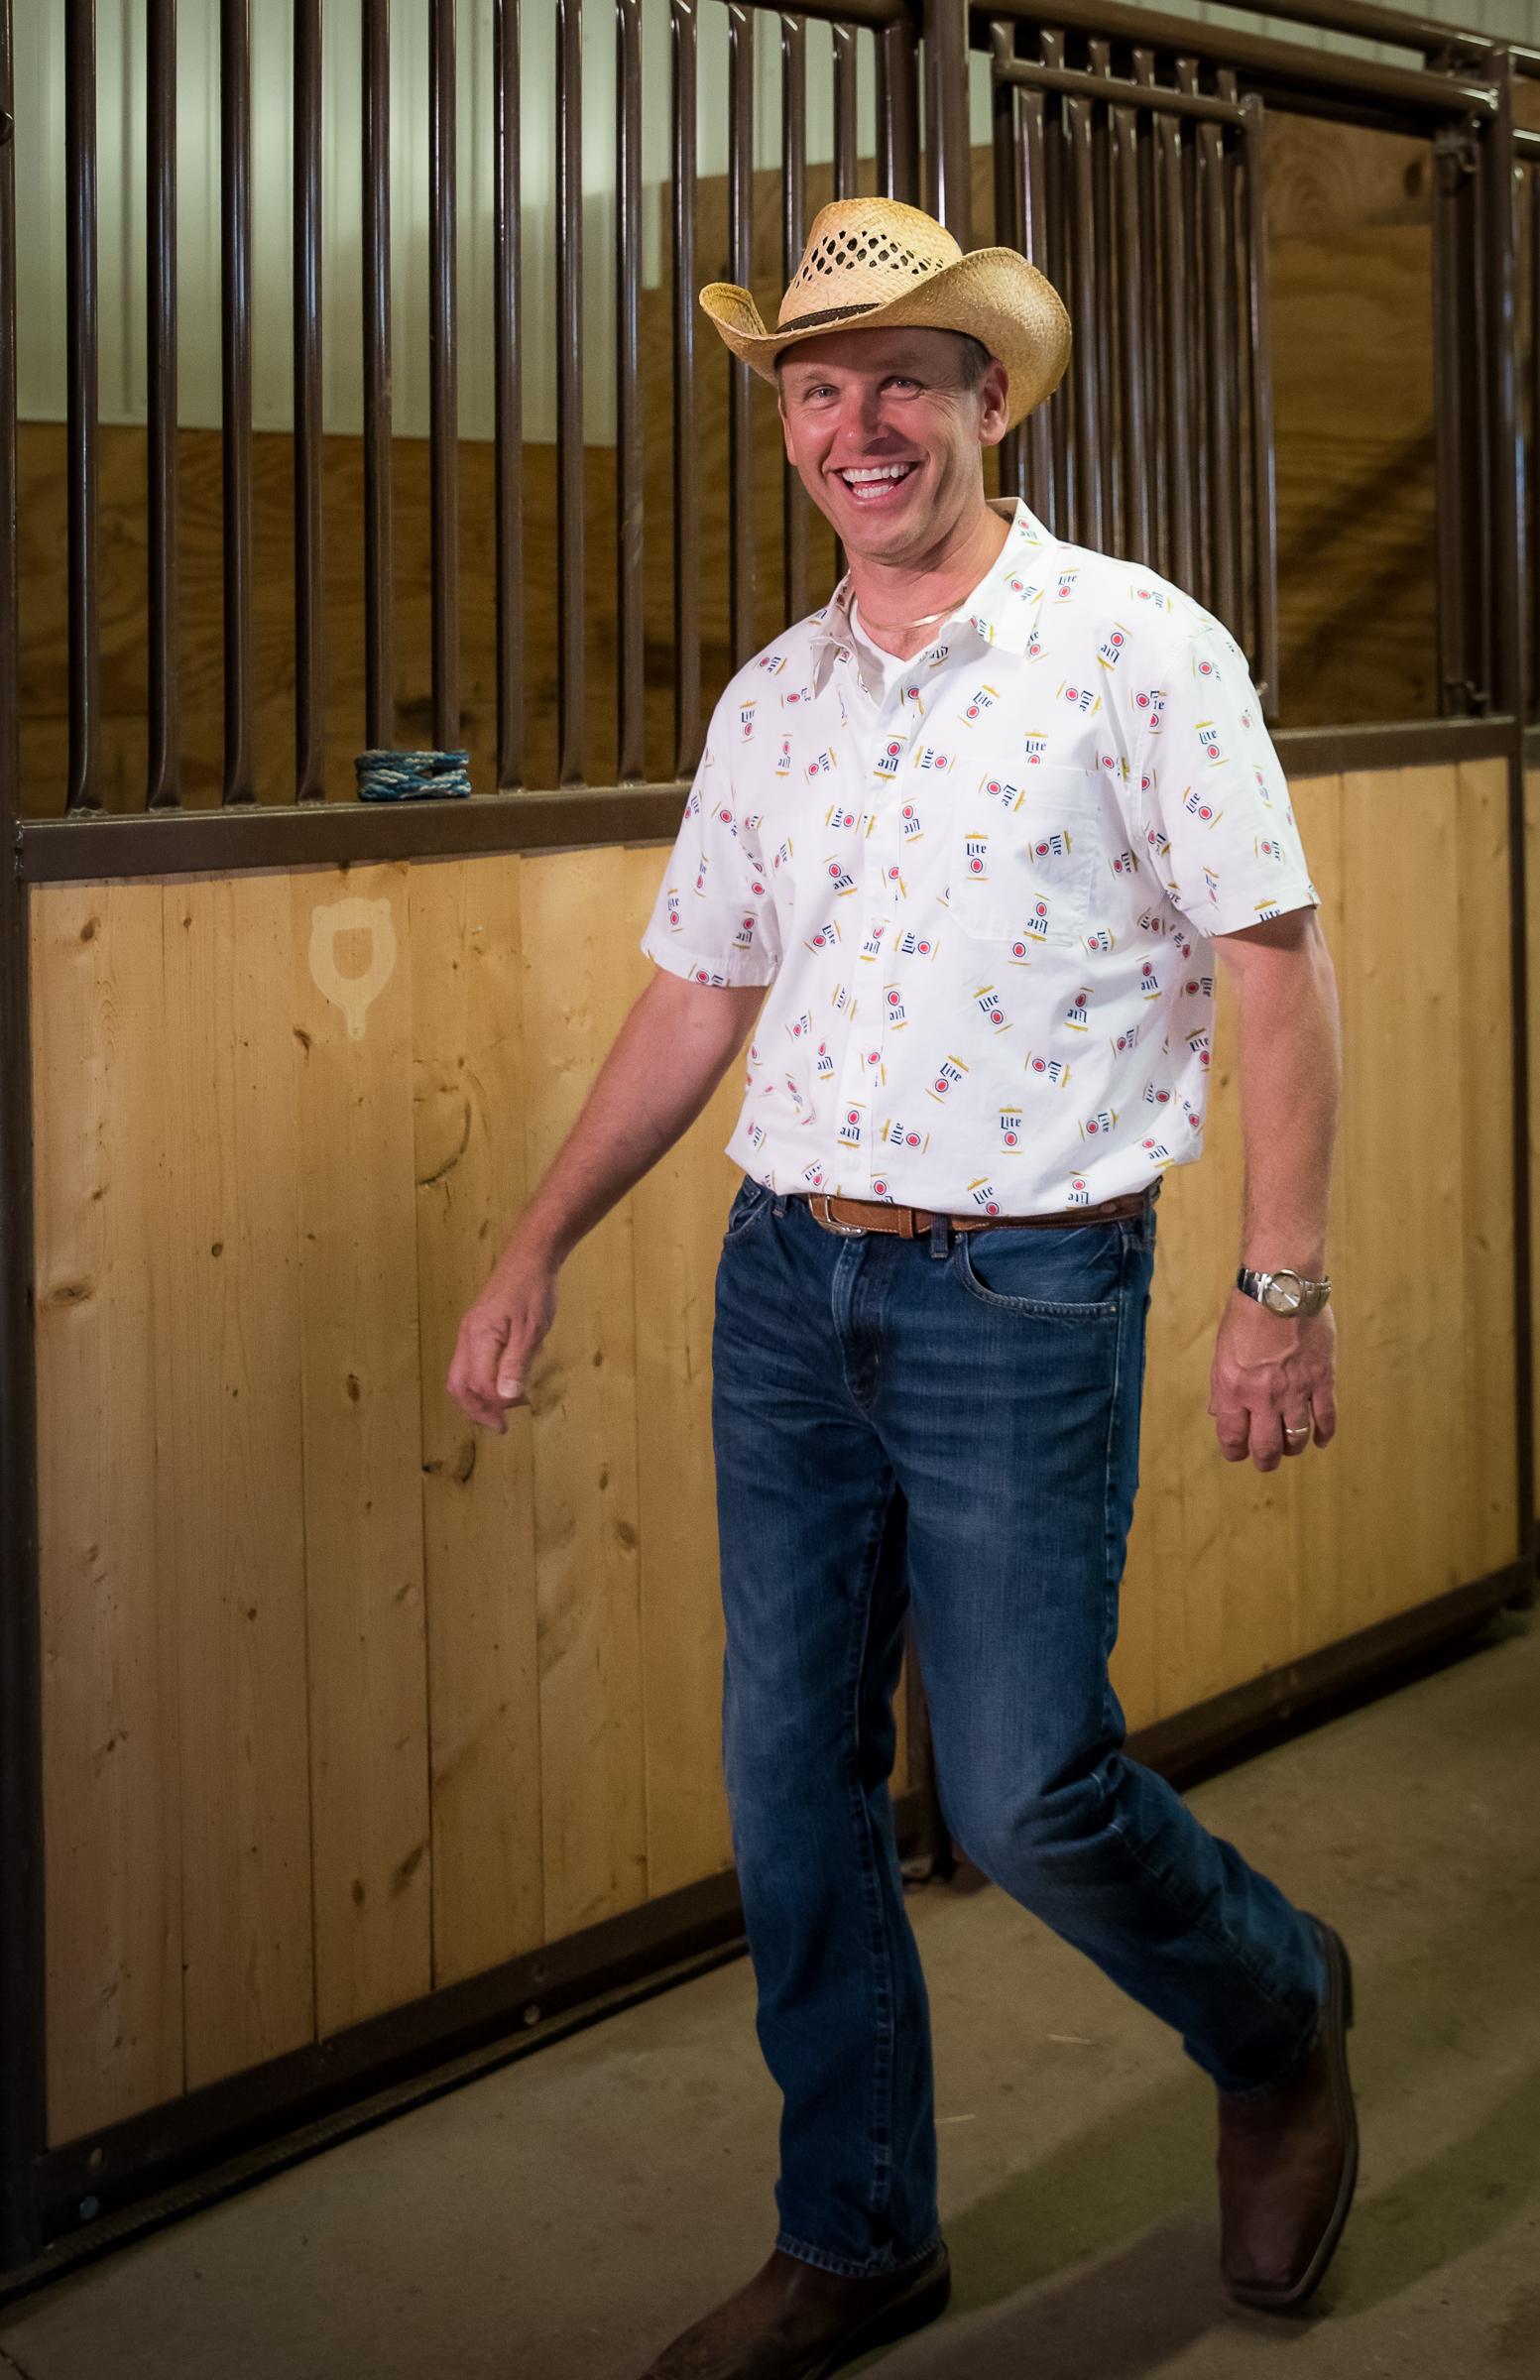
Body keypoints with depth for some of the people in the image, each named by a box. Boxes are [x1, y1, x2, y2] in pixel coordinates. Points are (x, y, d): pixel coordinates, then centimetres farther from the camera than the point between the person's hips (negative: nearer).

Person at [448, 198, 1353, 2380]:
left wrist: (1284, 1283, -12)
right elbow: (697, 996, 17)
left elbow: (1275, 964, -6)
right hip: (787, 1287, 6)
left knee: (1025, 1793, -5)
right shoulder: (771, 702, 11)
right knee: (792, 1779, 8)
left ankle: (1278, 2018, 27)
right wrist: (538, 1248, 13)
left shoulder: (1132, 647, -5)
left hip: (1021, 1294, -5)